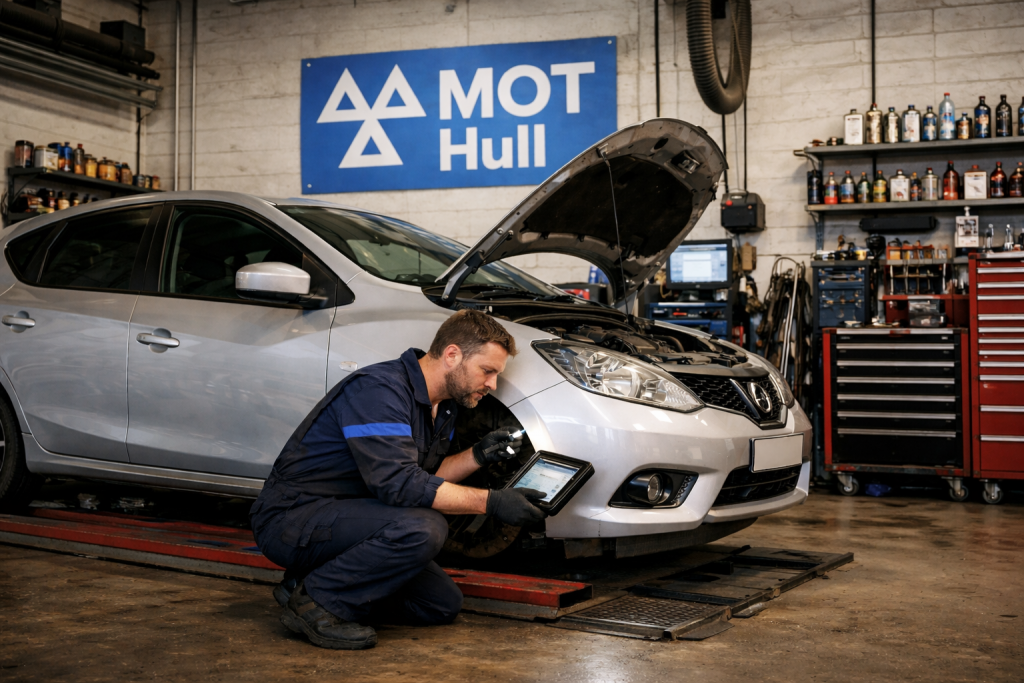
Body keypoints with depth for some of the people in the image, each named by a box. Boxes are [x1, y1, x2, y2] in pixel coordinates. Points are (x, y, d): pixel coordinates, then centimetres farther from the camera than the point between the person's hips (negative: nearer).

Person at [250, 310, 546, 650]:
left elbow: (425, 477, 16)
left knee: (444, 603, 2)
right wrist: (490, 501, -28)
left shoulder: (441, 406, 7)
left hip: (342, 514, 10)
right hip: (291, 517, -10)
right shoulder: (377, 389, -23)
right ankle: (314, 600, -14)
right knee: (422, 529, -31)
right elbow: (398, 483, -32)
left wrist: (478, 455, -1)